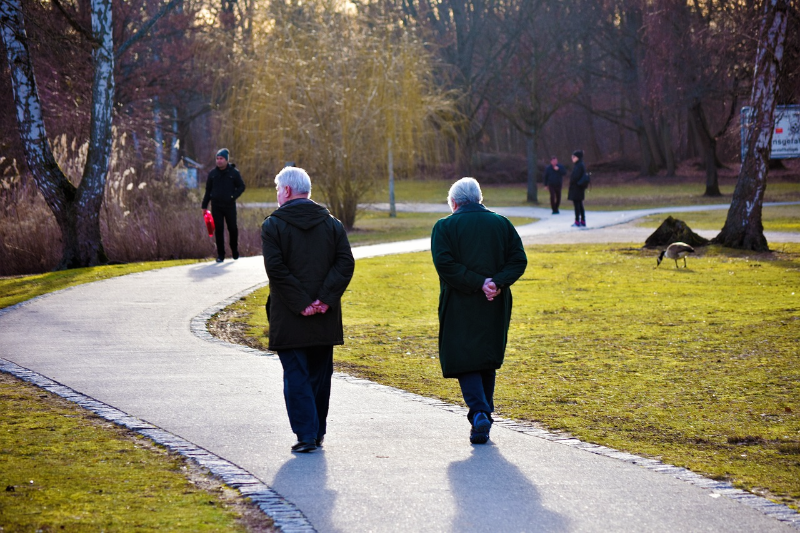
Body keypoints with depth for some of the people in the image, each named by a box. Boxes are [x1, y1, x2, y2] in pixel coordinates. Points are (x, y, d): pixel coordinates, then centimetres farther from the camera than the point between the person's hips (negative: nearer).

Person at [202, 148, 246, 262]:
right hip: (216, 206, 2)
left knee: (233, 229, 5)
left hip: (230, 206, -2)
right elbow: (208, 190, 12)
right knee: (218, 230, -1)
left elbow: (241, 187, 5)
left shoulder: (234, 172, 0)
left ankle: (234, 252, 24)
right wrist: (204, 206, 10)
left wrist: (234, 196, -11)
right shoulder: (212, 173, 7)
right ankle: (220, 255, 5)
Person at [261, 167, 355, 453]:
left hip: (289, 319, -4)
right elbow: (345, 263, -3)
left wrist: (300, 303, -13)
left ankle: (306, 434, -6)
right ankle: (318, 432, 21)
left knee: (296, 376, 0)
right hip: (325, 320, 4)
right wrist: (325, 299, -8)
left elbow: (275, 268, -15)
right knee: (320, 375, 15)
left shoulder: (273, 225, -5)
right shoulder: (331, 224, 7)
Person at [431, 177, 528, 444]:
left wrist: (478, 283, -15)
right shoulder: (502, 224, 8)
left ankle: (479, 413, -18)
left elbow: (444, 263, -15)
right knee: (488, 361, 17)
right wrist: (497, 283, -11)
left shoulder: (444, 227, -2)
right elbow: (519, 260, -1)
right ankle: (485, 415, 22)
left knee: (465, 361, 0)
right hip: (495, 307, 3)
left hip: (460, 306, -3)